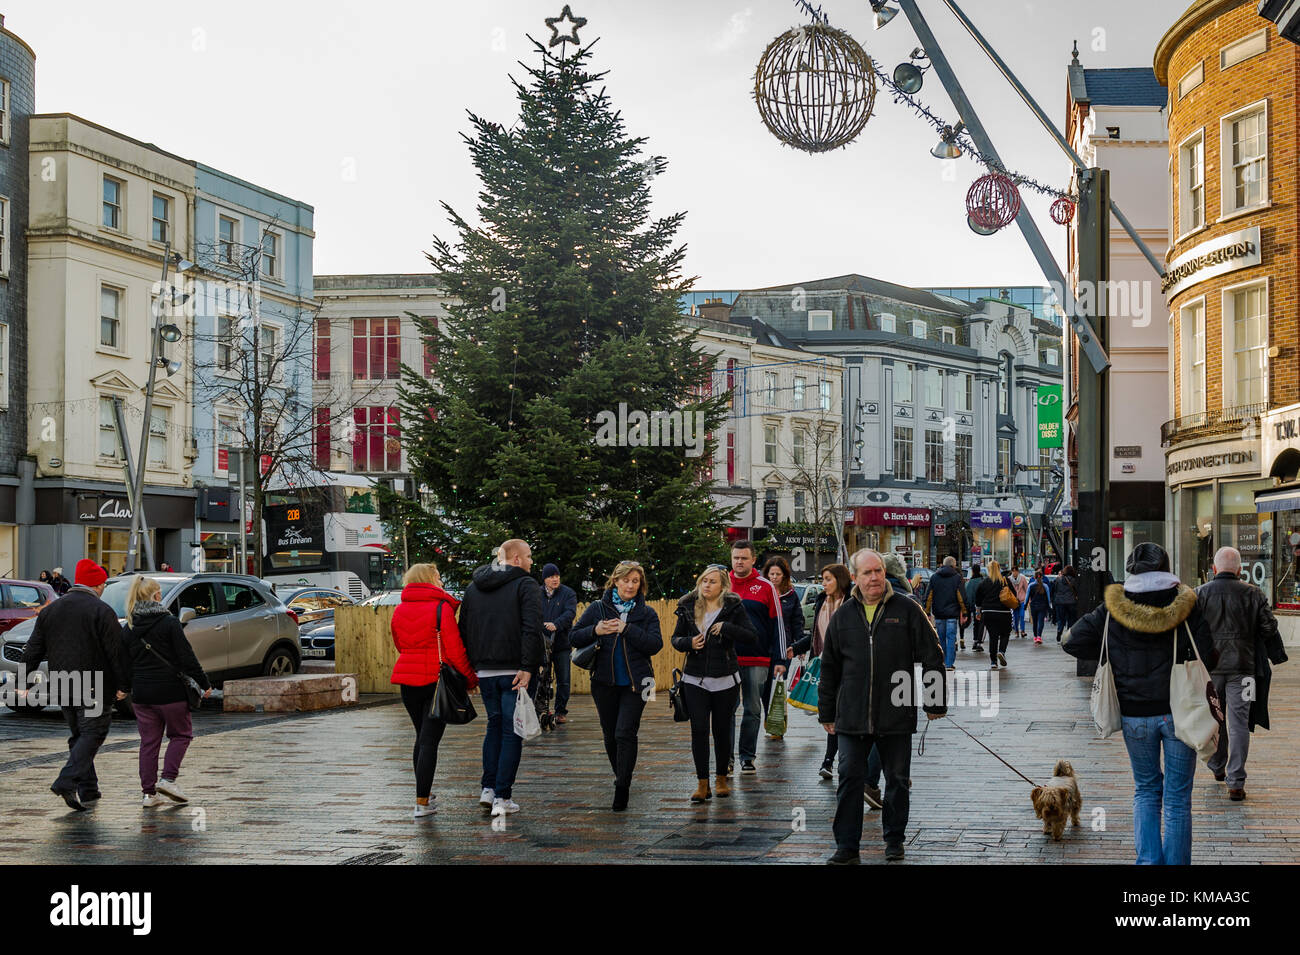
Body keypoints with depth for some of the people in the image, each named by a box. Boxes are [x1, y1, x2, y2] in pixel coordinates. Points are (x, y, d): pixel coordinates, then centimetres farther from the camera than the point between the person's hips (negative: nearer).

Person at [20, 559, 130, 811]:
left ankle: (88, 789, 17)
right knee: (92, 734, -5)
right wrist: (123, 685, -5)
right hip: (93, 687, -6)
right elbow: (117, 652, -11)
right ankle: (67, 782, -21)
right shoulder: (102, 611, -9)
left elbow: (33, 650, 12)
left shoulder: (50, 611, 10)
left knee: (78, 735, 16)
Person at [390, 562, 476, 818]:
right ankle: (422, 802, -7)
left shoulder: (399, 611, 7)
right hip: (437, 679, -6)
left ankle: (424, 793, 29)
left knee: (422, 737, 21)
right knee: (430, 740, -4)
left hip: (408, 680, 6)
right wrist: (471, 678, 0)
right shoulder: (441, 608, -11)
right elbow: (454, 650, -11)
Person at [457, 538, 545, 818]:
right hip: (514, 671, -5)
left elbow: (463, 630, 15)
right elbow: (532, 630, -18)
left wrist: (472, 666, 16)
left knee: (494, 725, 19)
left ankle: (488, 788, 14)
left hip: (484, 671, 6)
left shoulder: (473, 588, 14)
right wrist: (527, 668, -19)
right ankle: (502, 798, -2)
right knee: (511, 732, 0)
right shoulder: (526, 585, -7)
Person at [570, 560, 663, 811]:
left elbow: (655, 645, -9)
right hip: (605, 683, 2)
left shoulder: (646, 613, 4)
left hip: (634, 683, -2)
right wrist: (595, 631, -15)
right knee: (610, 734, 11)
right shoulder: (597, 609, 6)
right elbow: (574, 637, 4)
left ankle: (622, 787, -12)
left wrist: (627, 629, -16)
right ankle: (621, 776, 31)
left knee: (625, 733, -14)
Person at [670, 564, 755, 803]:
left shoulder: (734, 607, -2)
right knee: (699, 730, -5)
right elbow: (675, 638, 12)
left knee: (722, 730, 7)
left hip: (725, 680, -1)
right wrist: (689, 643, -10)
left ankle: (722, 779, 23)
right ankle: (702, 783, 0)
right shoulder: (688, 607, 5)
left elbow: (751, 636, -8)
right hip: (695, 679, 1)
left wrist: (726, 628, -21)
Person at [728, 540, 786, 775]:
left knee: (753, 710, 4)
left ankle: (747, 756, 13)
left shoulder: (765, 587, 2)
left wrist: (779, 659, -2)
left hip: (757, 661, -1)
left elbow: (777, 624, 3)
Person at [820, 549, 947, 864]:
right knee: (850, 779, 0)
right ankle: (847, 847, 5)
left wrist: (935, 702, 0)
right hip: (852, 716, 2)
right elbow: (829, 667, 14)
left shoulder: (907, 610, 0)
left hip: (897, 716, -1)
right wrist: (826, 712, 14)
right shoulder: (843, 615, 8)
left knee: (897, 779, 9)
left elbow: (931, 657, 3)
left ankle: (894, 839, 25)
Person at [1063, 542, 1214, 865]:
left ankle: (1148, 859, 7)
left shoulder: (1113, 610, -5)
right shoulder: (1184, 606, -8)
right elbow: (1206, 655, -10)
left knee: (1146, 789, 19)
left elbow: (1073, 642, -4)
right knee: (1177, 798, 9)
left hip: (1134, 715, 1)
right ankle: (1175, 863, 12)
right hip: (1179, 713, -1)